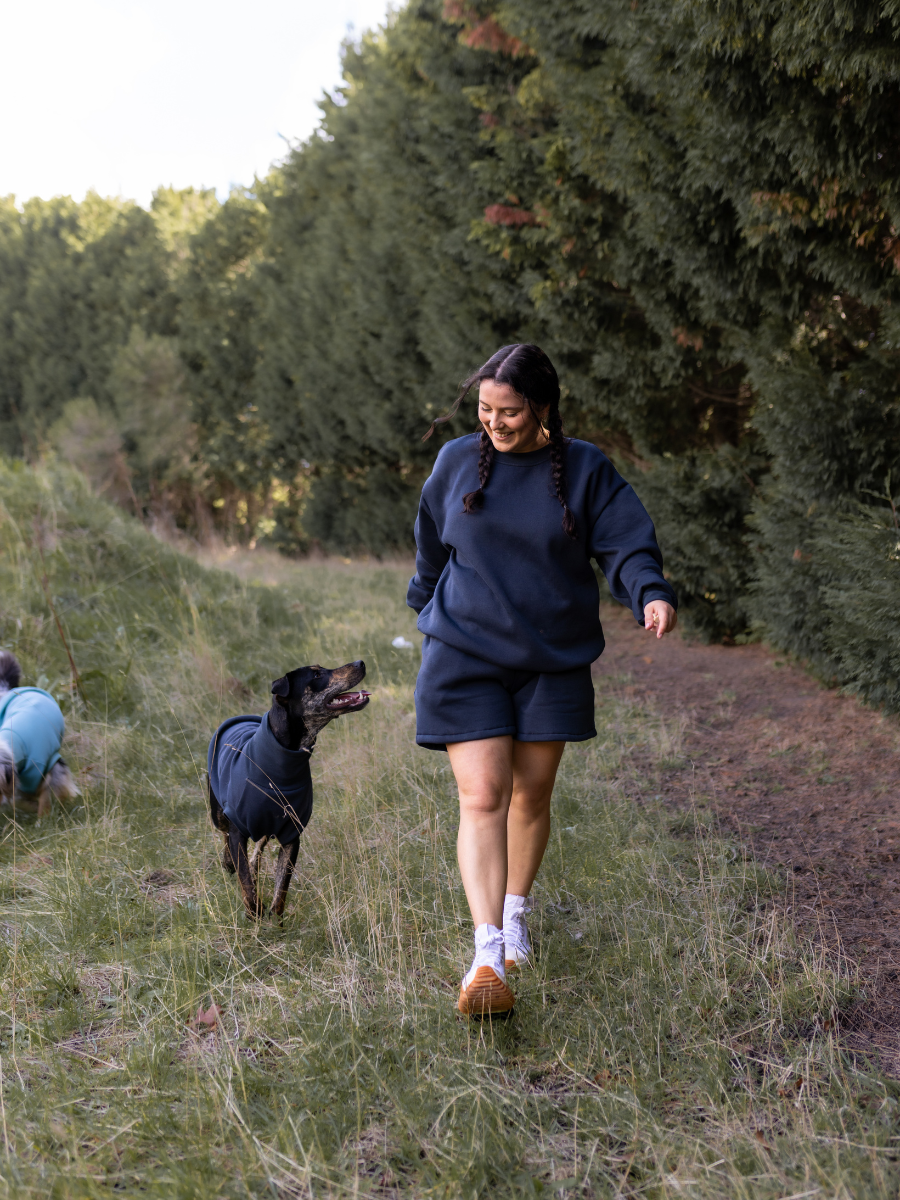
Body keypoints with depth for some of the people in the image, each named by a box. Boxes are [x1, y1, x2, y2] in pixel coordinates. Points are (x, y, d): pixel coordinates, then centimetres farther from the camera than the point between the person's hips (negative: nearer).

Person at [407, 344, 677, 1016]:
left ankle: (517, 911, 37)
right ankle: (487, 958, -15)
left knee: (532, 795, 11)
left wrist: (652, 594, -29)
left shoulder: (586, 469, -2)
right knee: (483, 796, -11)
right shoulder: (457, 463, 1)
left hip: (553, 660, 1)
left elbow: (626, 543, -9)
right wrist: (427, 605, 29)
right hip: (465, 655, -1)